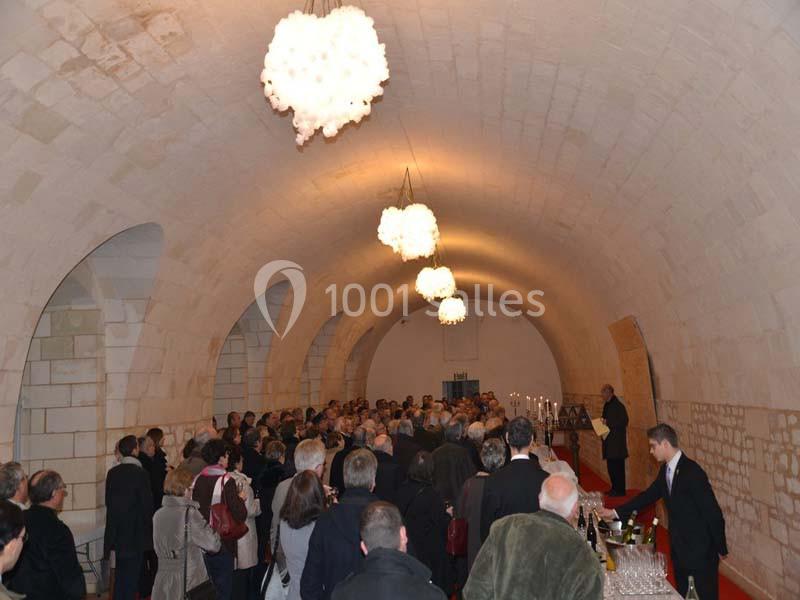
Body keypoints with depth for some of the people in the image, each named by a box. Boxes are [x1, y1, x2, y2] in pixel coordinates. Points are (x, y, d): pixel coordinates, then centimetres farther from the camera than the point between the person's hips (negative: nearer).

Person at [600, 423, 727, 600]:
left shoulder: (692, 472, -23)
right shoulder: (666, 470, 2)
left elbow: (713, 512, -20)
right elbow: (649, 495, 10)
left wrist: (721, 548, -12)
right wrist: (616, 512, 9)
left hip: (700, 551, -8)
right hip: (679, 549, 8)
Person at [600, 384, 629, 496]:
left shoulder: (618, 405, -14)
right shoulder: (607, 405, 14)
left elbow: (624, 421, -19)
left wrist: (608, 423, -21)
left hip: (617, 441, -9)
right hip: (609, 441, 9)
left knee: (617, 466, -3)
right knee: (611, 466, 13)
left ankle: (620, 490, 4)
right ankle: (614, 488, 23)